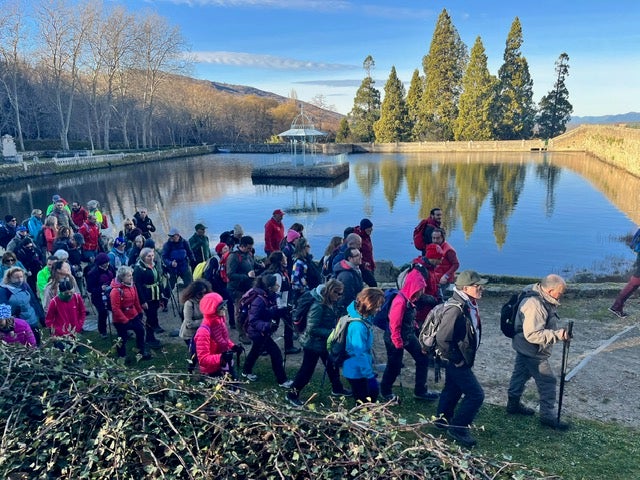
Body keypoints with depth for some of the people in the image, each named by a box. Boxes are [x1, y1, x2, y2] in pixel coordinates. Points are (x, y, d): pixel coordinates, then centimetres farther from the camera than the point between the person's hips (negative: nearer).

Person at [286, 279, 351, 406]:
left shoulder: (331, 303, -4)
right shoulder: (318, 305, -30)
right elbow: (312, 329, -29)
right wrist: (331, 333, -29)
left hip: (326, 342, 8)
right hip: (313, 344, -8)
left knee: (333, 365, 23)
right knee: (307, 370, 6)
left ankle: (337, 389, 46)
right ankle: (292, 394, 24)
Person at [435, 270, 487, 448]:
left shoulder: (470, 305, 0)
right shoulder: (456, 309, -30)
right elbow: (442, 338, -30)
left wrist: (467, 356, 15)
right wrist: (457, 359, -20)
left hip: (463, 358, 9)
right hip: (457, 360, -9)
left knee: (452, 389, 22)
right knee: (476, 394, -4)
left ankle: (442, 420, 40)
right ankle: (458, 428, 10)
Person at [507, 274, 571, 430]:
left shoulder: (541, 298, 0)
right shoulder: (535, 305, -33)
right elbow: (532, 334, -34)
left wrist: (557, 332, 13)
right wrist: (557, 335, -33)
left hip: (524, 348, 10)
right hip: (533, 351, -10)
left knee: (521, 374, 22)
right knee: (548, 382, 2)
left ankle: (513, 404, 38)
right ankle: (548, 416, 15)